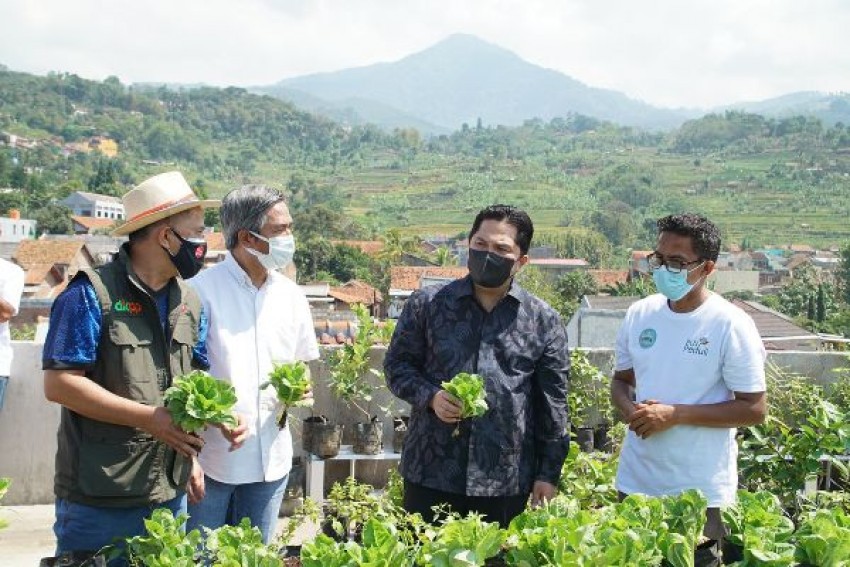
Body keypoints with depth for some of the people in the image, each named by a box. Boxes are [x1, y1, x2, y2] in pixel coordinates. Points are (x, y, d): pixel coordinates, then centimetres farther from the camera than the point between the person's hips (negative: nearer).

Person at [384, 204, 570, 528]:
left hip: (506, 484, 0)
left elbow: (553, 406, 4)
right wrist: (430, 396, -12)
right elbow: (397, 364, 7)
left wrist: (548, 474, 2)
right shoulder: (427, 304, 3)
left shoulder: (544, 322, 3)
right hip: (429, 475, 0)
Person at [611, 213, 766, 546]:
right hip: (636, 482, 5)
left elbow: (754, 410, -12)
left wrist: (674, 414, -20)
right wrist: (630, 410, -9)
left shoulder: (731, 325, -13)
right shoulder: (639, 314, 2)